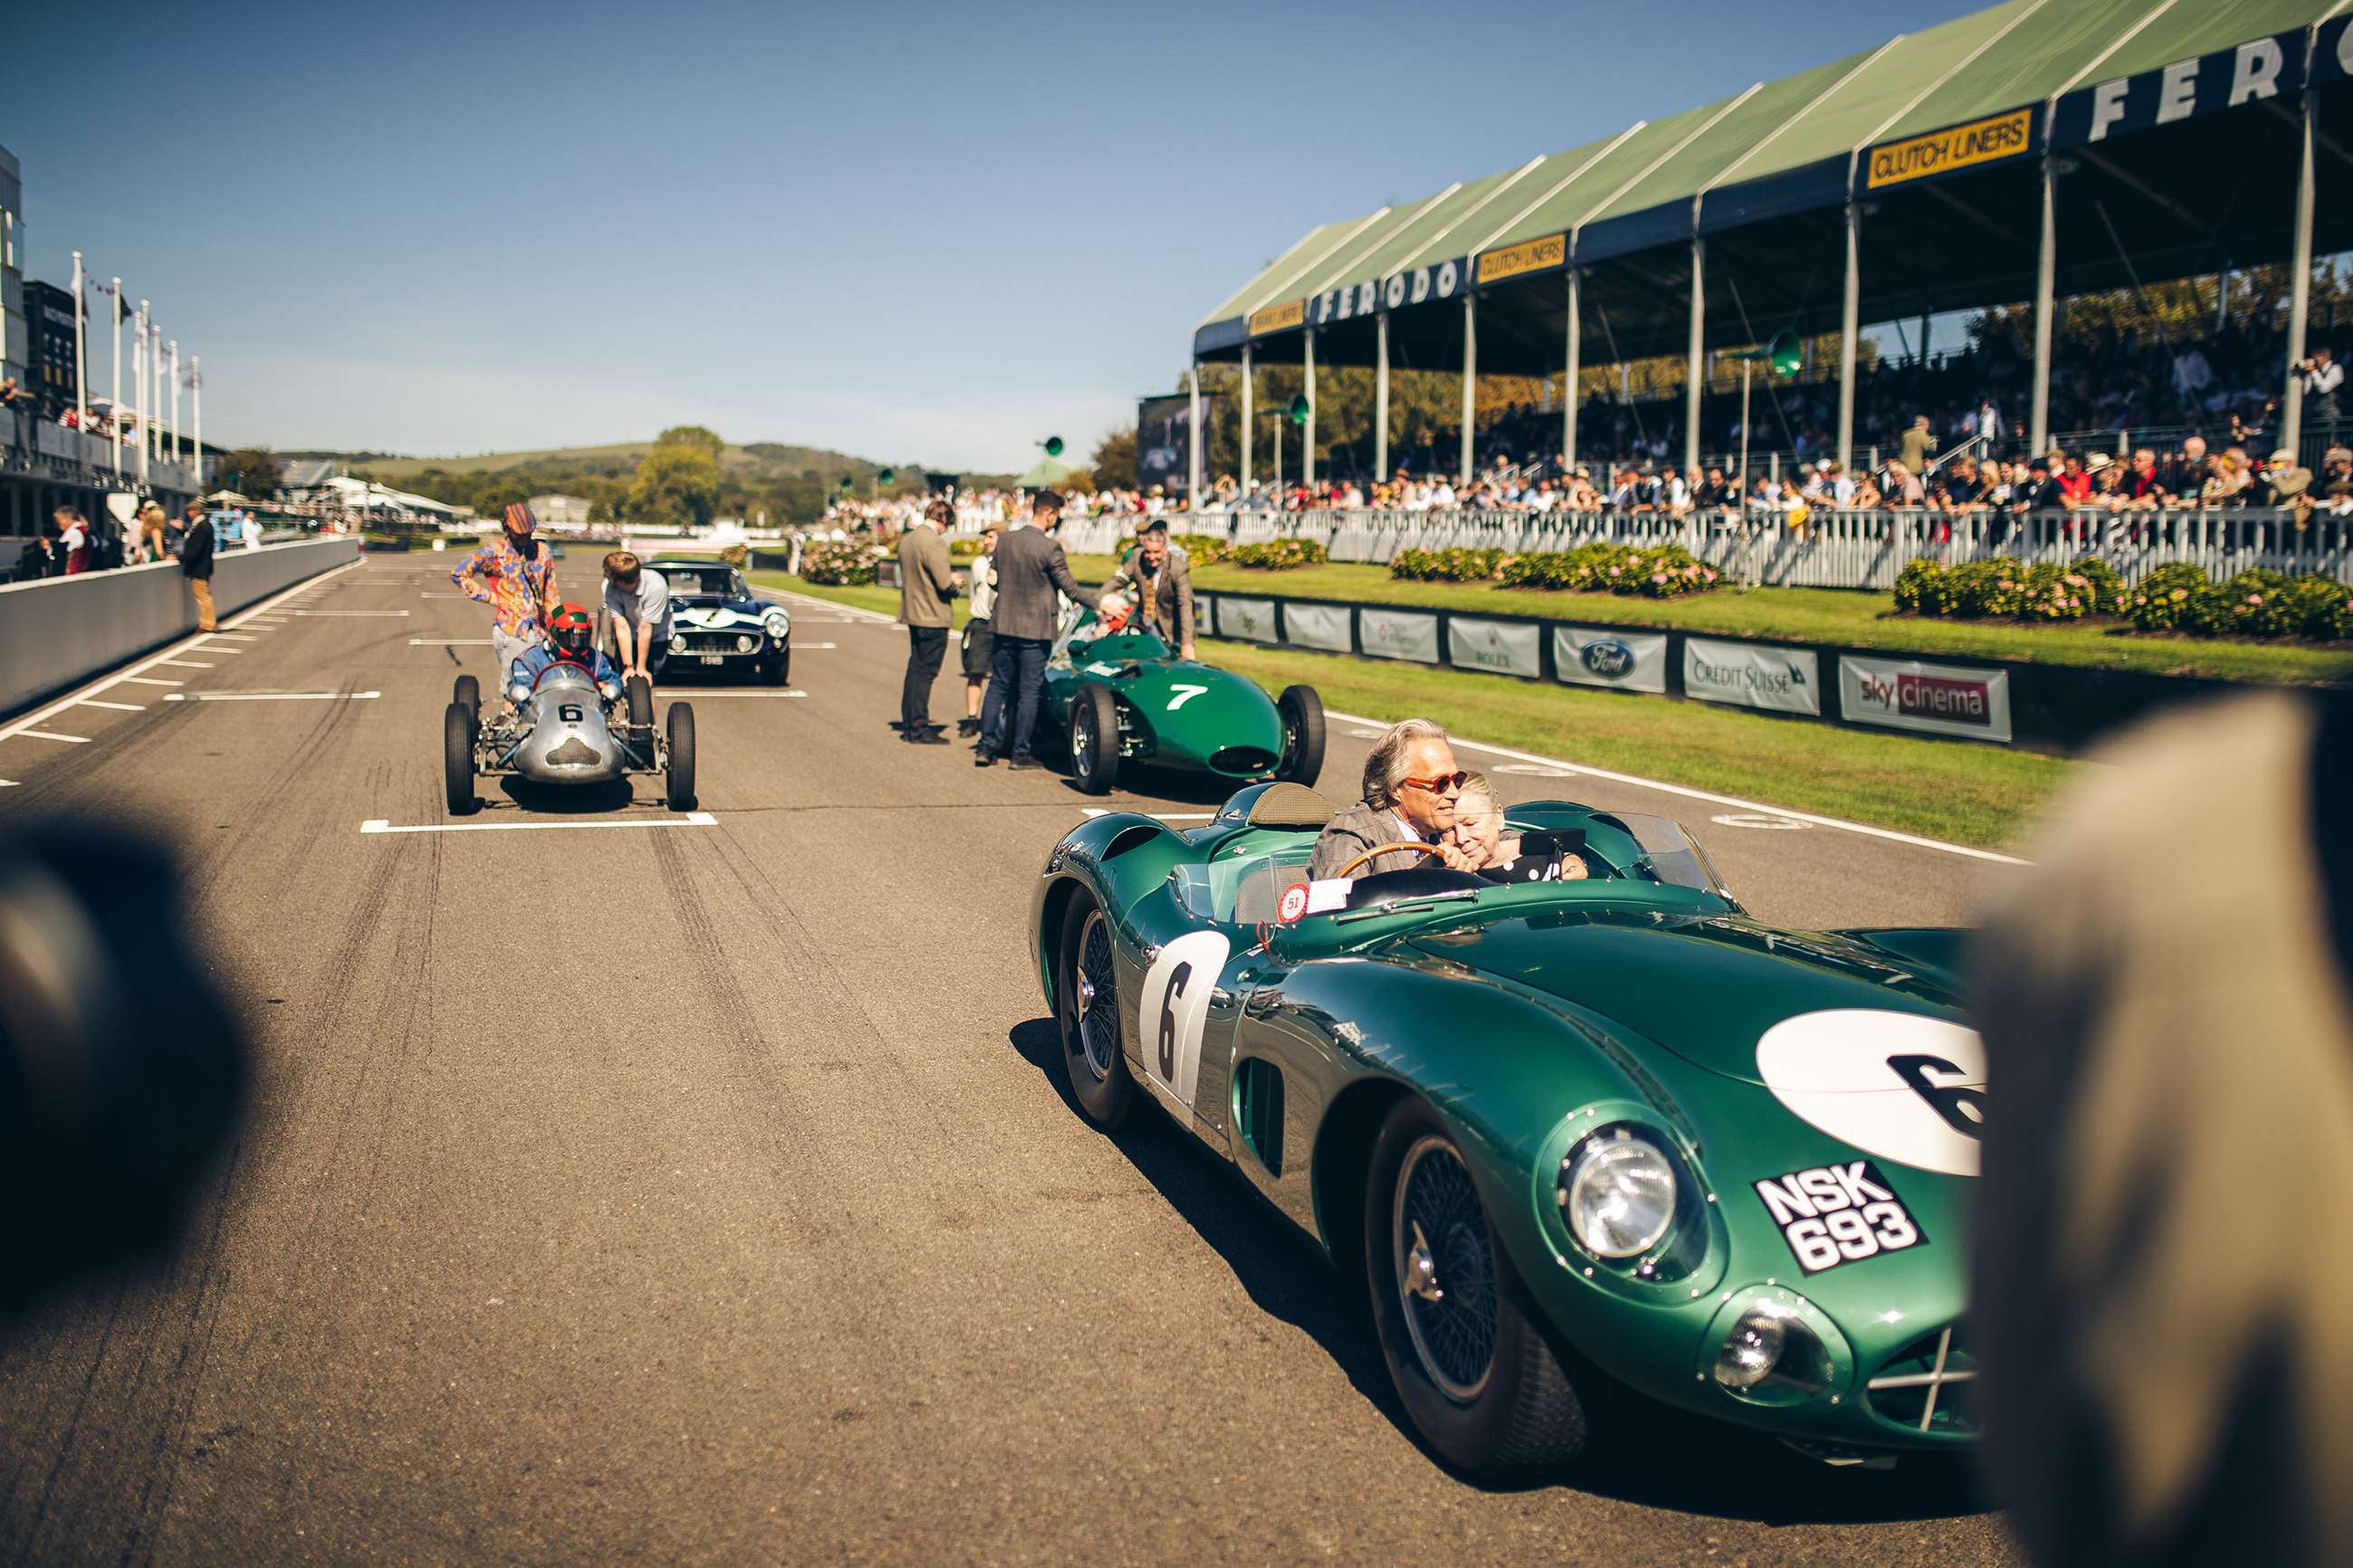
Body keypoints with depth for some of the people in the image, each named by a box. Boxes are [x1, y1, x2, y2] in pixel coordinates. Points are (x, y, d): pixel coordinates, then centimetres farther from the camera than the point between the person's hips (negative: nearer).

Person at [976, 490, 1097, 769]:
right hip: (1035, 630, -5)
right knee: (1029, 692, 3)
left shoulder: (1004, 540, 2)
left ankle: (986, 747, 10)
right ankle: (1020, 753, 6)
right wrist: (1099, 601, 4)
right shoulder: (1049, 548, -15)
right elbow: (1070, 588, -9)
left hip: (1004, 625, 5)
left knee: (998, 686, 13)